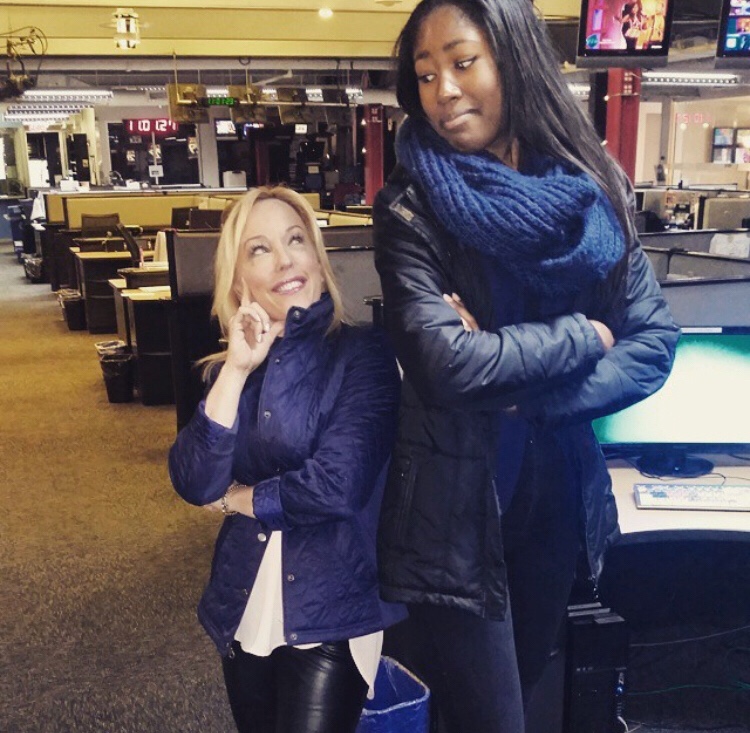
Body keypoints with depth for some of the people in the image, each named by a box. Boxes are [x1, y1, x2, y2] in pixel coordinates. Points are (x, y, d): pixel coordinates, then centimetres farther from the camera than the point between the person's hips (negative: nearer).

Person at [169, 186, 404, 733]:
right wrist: (237, 370, -16)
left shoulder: (363, 352, -12)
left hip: (332, 610, -5)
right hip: (245, 607, 5)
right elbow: (194, 485, -9)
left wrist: (235, 498, -6)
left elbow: (336, 484, -21)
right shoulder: (228, 367, 3)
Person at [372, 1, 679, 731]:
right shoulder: (412, 207, -12)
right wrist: (581, 337, -14)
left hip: (560, 488, 5)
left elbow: (654, 343, -4)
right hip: (457, 500, -4)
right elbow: (445, 361, -24)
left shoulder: (593, 190, -1)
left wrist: (523, 388, -18)